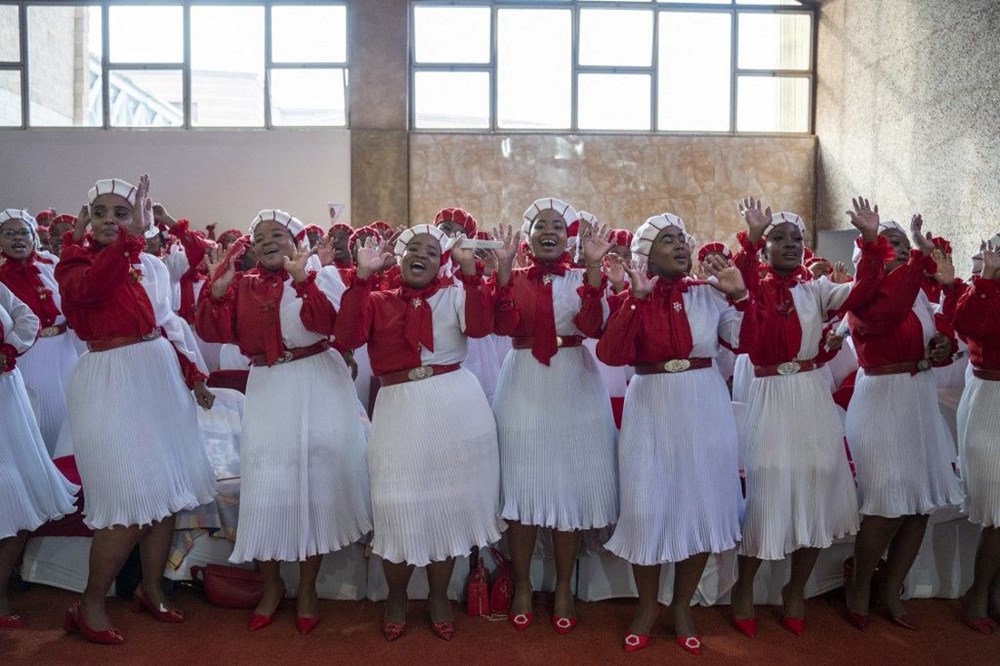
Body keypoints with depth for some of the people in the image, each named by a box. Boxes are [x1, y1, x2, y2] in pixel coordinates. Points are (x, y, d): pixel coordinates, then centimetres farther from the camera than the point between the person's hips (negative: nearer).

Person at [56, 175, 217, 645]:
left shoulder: (152, 266, 11)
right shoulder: (75, 260, -3)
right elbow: (88, 287, -28)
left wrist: (192, 375, 13)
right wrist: (133, 236, -34)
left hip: (160, 376, 6)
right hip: (111, 382, -5)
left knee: (168, 488, 9)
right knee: (130, 500, -9)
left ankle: (151, 589, 29)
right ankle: (89, 605, 12)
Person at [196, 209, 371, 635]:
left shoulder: (320, 274, -2)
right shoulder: (243, 284, 8)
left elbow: (326, 322, -20)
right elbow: (214, 332, -3)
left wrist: (302, 278, -28)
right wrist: (217, 289, -16)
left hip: (317, 386, -2)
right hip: (268, 391, 3)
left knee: (317, 481, 5)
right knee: (267, 486, 5)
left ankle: (307, 588, 23)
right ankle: (272, 586, 26)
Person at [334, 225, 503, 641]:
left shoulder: (455, 293, 3)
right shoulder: (378, 300, 8)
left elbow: (480, 326, -16)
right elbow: (348, 337, -10)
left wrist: (469, 269, -21)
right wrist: (363, 276, -13)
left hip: (457, 407, 0)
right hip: (400, 411, 1)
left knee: (448, 503, 11)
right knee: (398, 508, 4)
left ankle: (439, 595, 32)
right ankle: (396, 596, 30)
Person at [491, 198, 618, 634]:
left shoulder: (582, 278, 4)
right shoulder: (514, 278, 6)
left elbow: (592, 326, -16)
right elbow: (504, 325, -14)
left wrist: (593, 267, -22)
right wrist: (504, 268, -19)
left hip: (573, 388, 0)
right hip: (524, 388, 1)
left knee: (569, 484, 6)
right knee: (523, 484, 5)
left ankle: (564, 589, 22)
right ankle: (522, 587, 22)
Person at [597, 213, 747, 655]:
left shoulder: (709, 294, 2)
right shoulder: (632, 299, -3)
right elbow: (611, 355, -19)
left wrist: (739, 295, -13)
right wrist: (636, 299, -22)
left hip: (705, 409, 2)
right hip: (651, 411, -2)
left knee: (702, 505, 8)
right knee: (648, 508, 1)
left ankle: (682, 606, 28)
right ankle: (647, 606, 24)